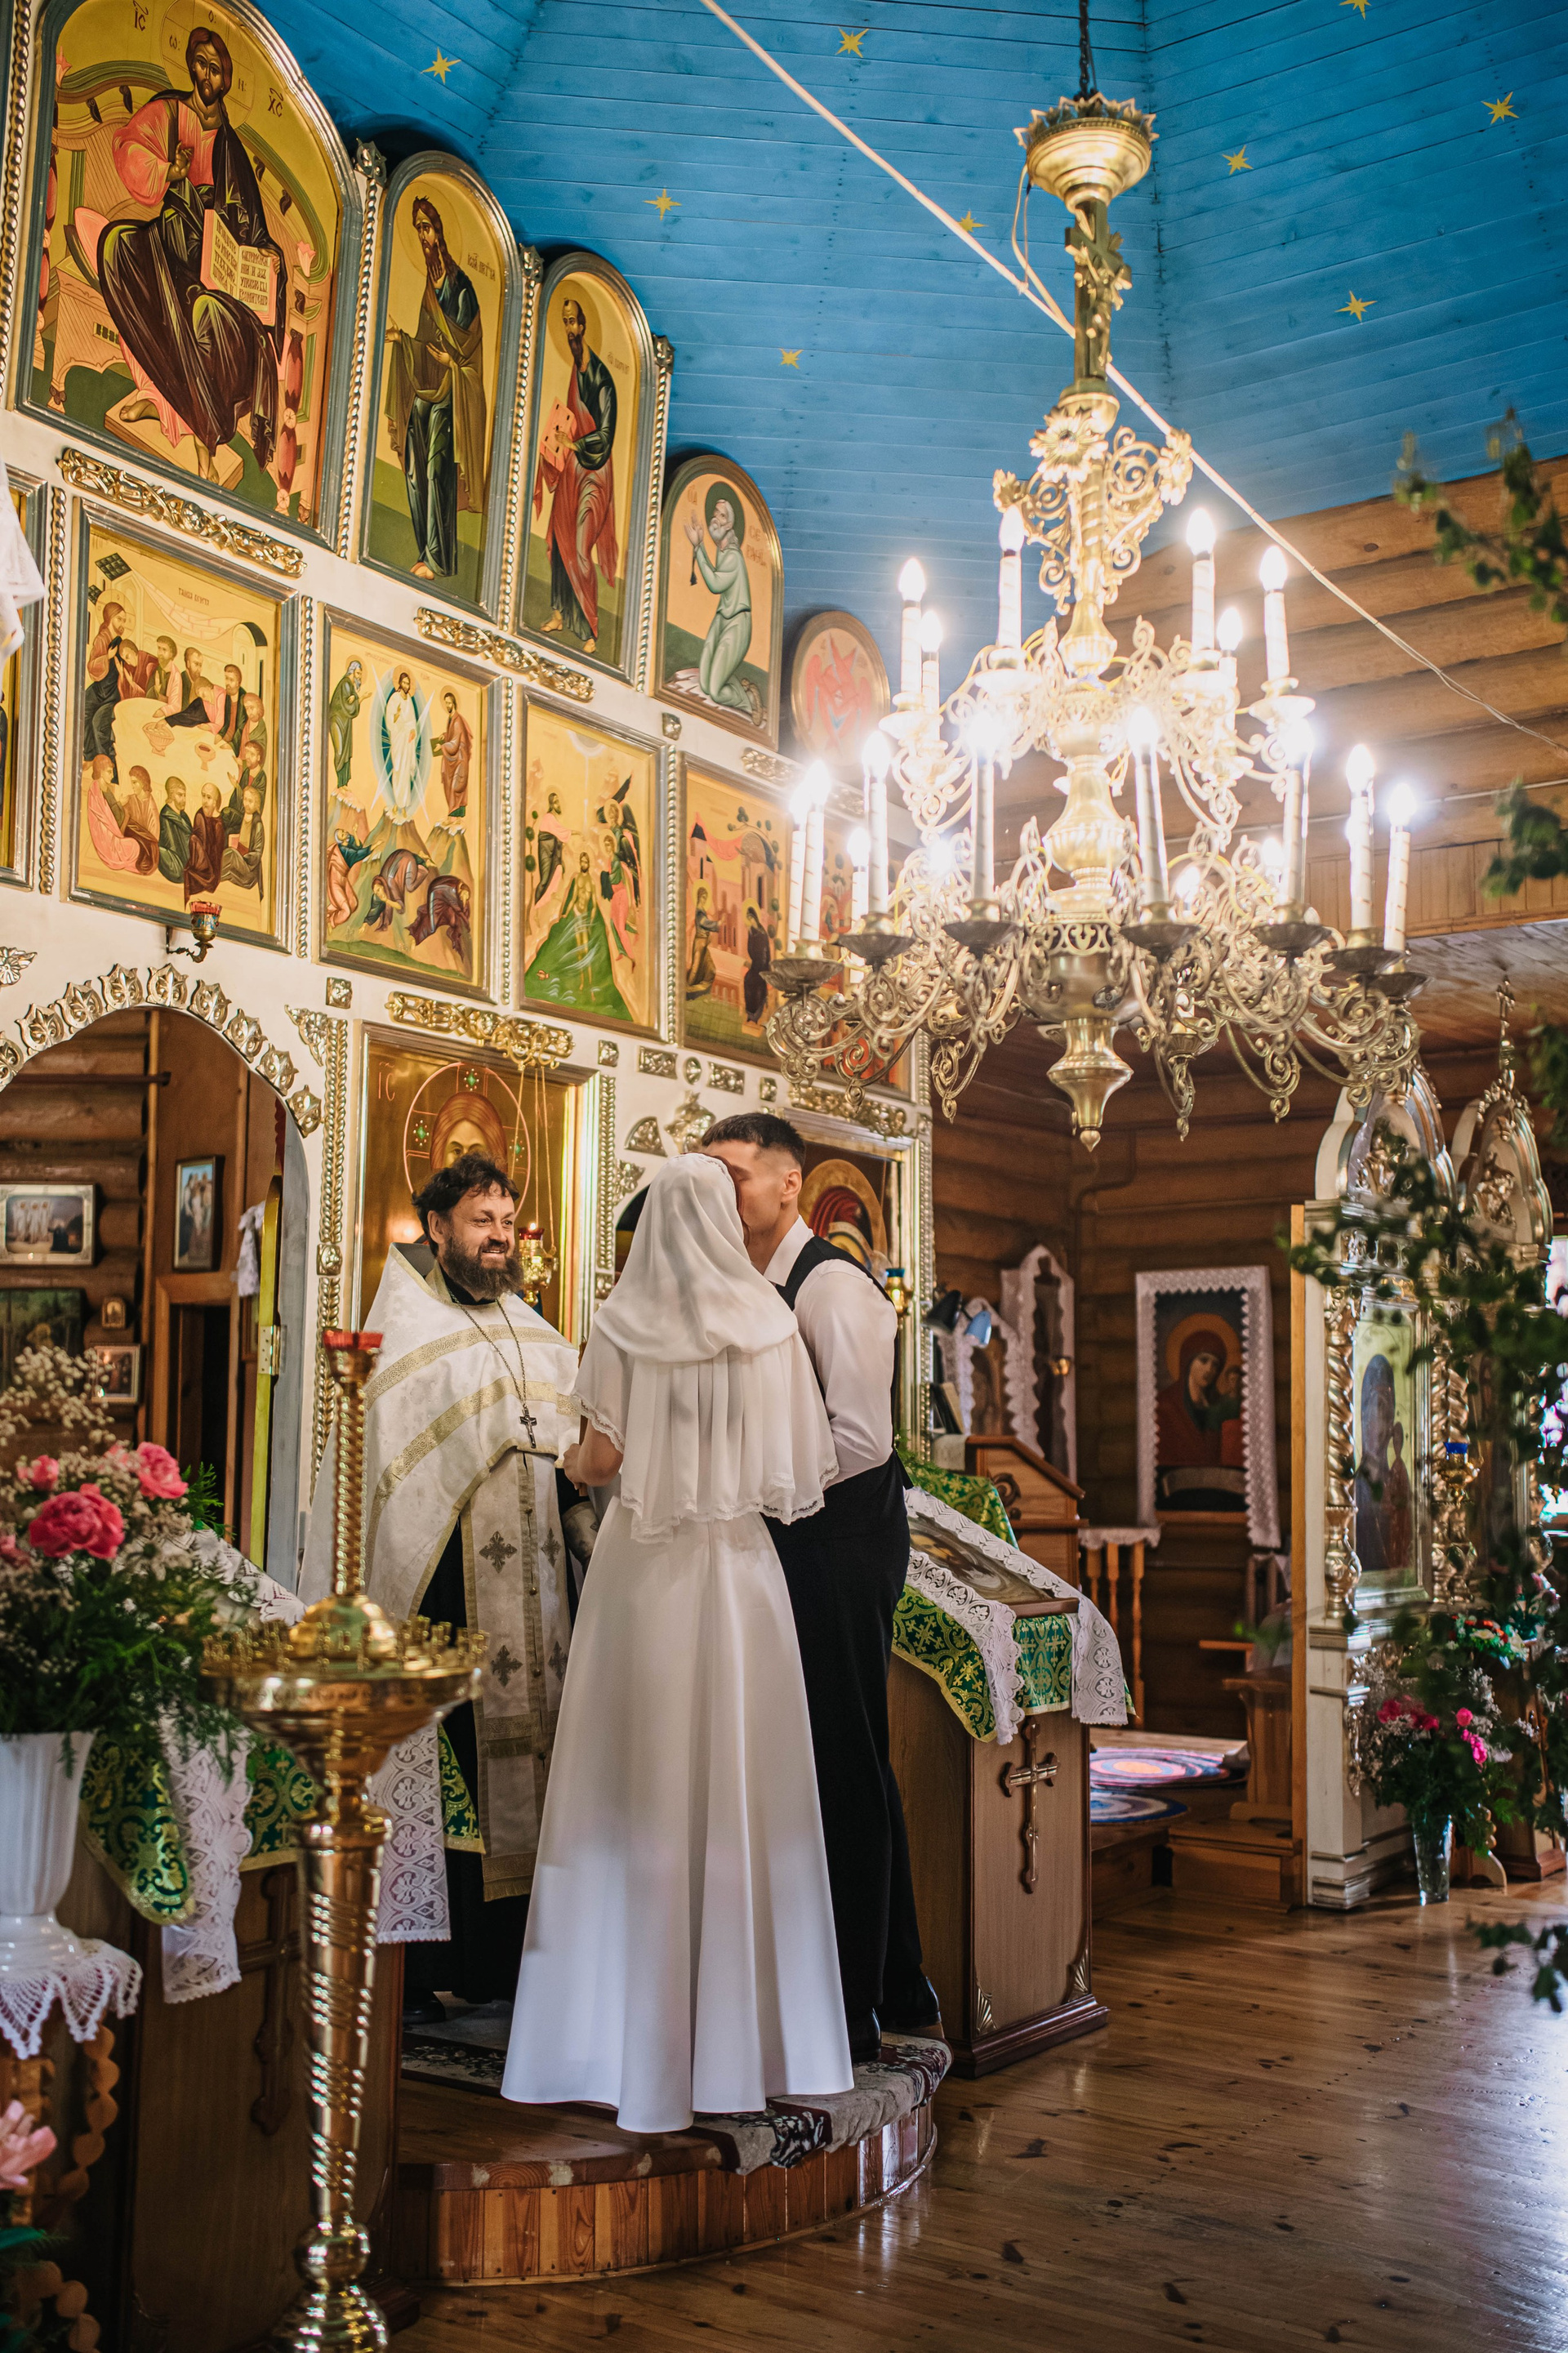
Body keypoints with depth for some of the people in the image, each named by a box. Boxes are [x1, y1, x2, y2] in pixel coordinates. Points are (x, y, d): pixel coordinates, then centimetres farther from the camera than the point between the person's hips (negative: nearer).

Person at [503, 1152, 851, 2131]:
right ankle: (747, 2031, 15)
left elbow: (601, 1456, -5)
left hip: (641, 1571, 0)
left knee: (640, 1790, 6)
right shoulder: (769, 1321, -2)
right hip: (738, 1571, 1)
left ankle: (633, 2036, 13)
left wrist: (572, 1461, 17)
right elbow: (801, 1463, -2)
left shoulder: (623, 1323, -4)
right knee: (739, 1788, 8)